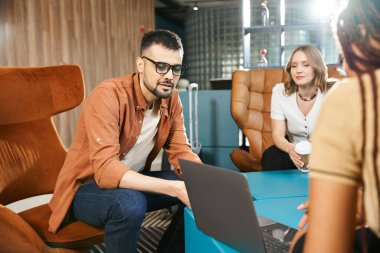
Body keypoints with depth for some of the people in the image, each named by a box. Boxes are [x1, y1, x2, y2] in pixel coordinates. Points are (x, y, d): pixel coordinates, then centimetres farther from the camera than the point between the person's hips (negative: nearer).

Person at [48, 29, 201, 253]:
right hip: (86, 187, -6)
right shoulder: (108, 96, -27)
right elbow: (106, 170, -35)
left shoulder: (171, 99, -6)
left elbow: (181, 152, -5)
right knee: (131, 204, -37)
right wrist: (175, 188, -44)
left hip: (133, 181, 6)